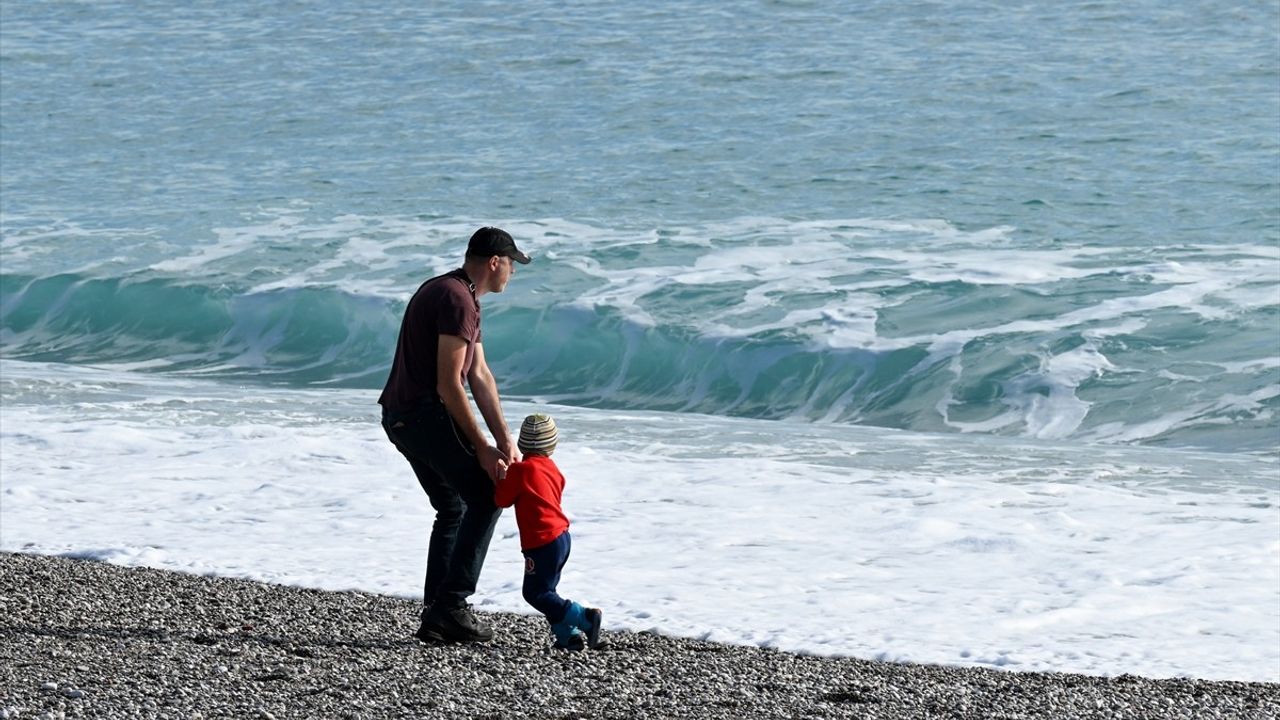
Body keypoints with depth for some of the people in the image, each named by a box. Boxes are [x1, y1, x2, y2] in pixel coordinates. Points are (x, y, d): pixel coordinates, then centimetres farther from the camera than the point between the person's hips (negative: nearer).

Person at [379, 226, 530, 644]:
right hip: (426, 412, -11)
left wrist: (504, 439, 7)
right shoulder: (457, 300, -16)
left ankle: (436, 616, 14)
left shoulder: (463, 298, 18)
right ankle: (451, 603, -9)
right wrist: (481, 448, -15)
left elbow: (480, 376, 14)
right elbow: (449, 385, -20)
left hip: (401, 417, 11)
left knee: (453, 509, 17)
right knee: (485, 498, -5)